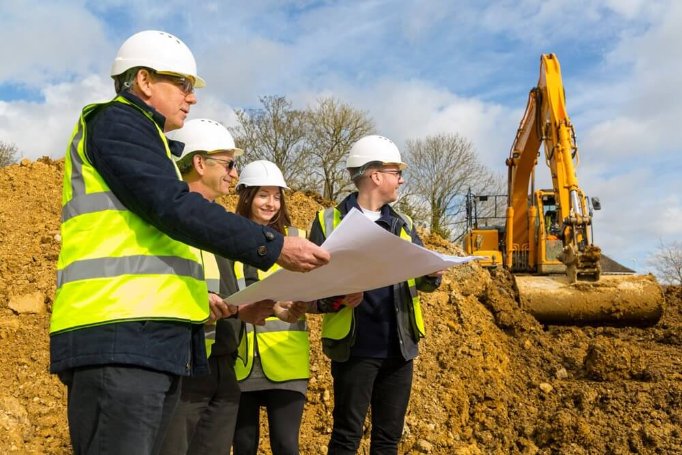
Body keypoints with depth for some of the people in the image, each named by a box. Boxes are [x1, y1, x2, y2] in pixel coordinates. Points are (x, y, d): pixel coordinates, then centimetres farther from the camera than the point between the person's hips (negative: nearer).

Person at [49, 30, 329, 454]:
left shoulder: (150, 144, 29)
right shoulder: (116, 122, -1)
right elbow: (172, 206, -16)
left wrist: (203, 296, 18)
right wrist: (272, 247, -17)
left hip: (151, 340, 10)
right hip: (120, 338, -10)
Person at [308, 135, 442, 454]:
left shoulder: (402, 225, 14)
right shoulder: (330, 221, -2)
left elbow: (422, 279, 12)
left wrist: (433, 274, -11)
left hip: (399, 347, 5)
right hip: (355, 347, -5)